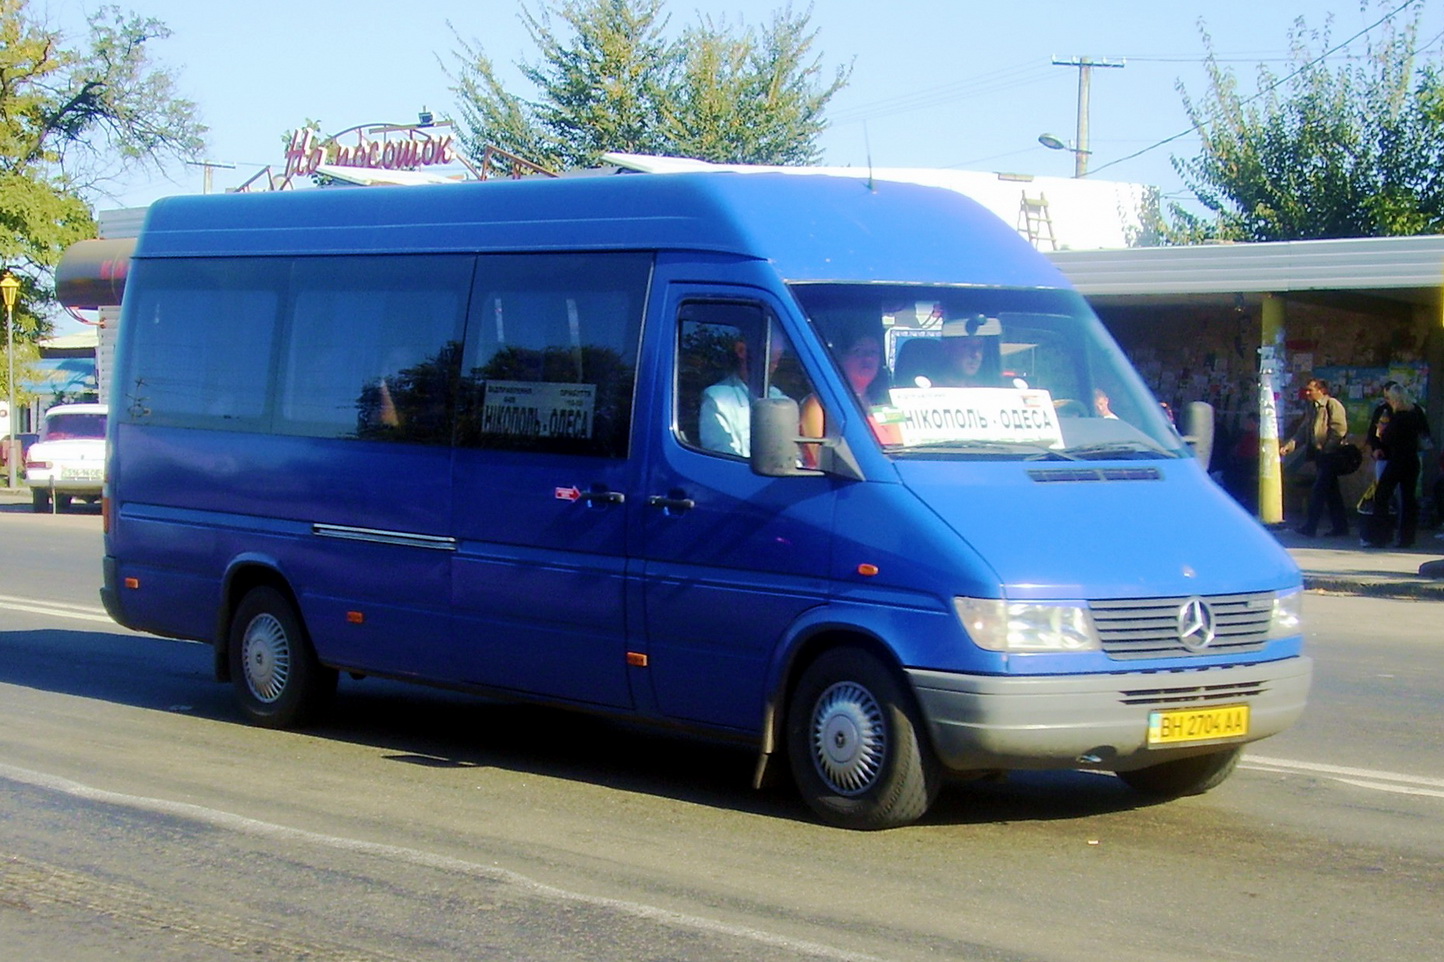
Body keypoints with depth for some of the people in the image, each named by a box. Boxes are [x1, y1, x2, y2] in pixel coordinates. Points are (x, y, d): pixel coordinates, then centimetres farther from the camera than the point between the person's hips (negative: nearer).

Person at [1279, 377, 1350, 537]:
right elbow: (1303, 432, 17)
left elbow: (1339, 430, -17)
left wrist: (1326, 449, -18)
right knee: (1331, 492, 11)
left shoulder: (1333, 404, -9)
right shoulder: (1313, 408, 17)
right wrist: (1289, 446, 3)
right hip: (1320, 455, 9)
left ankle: (1310, 527, -10)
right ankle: (1340, 526, 16)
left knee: (1318, 491, -10)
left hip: (1330, 455, -9)